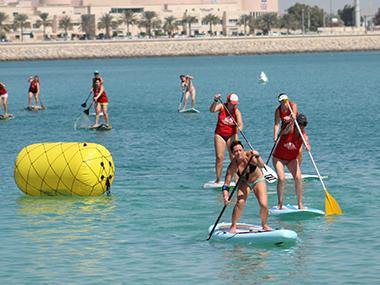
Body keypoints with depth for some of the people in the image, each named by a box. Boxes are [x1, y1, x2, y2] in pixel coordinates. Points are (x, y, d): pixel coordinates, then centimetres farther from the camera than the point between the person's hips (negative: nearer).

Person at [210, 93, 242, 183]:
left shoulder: (237, 111, -7)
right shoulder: (222, 107, -6)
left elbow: (240, 123, -19)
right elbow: (212, 110, -22)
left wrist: (239, 127, -42)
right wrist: (215, 101, -38)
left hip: (231, 135, 0)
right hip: (220, 135, 0)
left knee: (234, 157, -7)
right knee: (219, 157, -5)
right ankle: (218, 179, 2)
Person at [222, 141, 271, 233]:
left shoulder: (249, 156, -29)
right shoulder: (233, 166, -25)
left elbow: (261, 165, -44)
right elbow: (226, 184, -22)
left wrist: (257, 156, -63)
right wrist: (225, 197, -38)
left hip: (258, 180, 0)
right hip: (244, 183, 0)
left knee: (264, 205, -14)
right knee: (240, 202, -24)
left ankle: (264, 225, 15)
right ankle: (233, 226, -7)